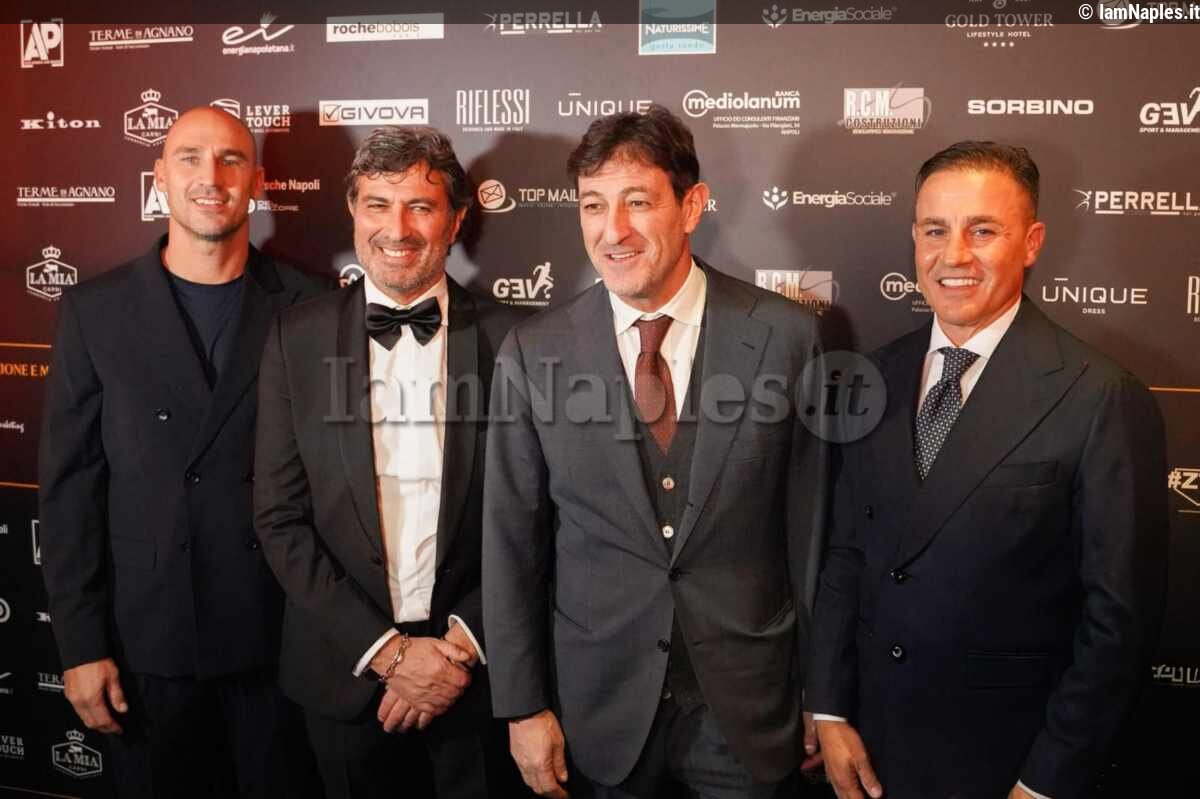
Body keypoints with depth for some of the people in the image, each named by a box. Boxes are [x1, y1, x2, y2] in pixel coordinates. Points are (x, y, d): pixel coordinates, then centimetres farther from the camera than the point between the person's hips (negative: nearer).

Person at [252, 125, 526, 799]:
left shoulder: (511, 338, -7)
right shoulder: (298, 338, -3)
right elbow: (280, 518, -4)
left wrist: (465, 641, -11)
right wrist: (385, 649, -10)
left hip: (480, 666, -1)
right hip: (345, 667, 1)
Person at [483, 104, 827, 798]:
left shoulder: (784, 336, -10)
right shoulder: (533, 353, -8)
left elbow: (809, 524, -3)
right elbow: (512, 541, -3)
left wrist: (821, 690, 4)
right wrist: (523, 707, 0)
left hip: (750, 704, 0)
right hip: (598, 705, 1)